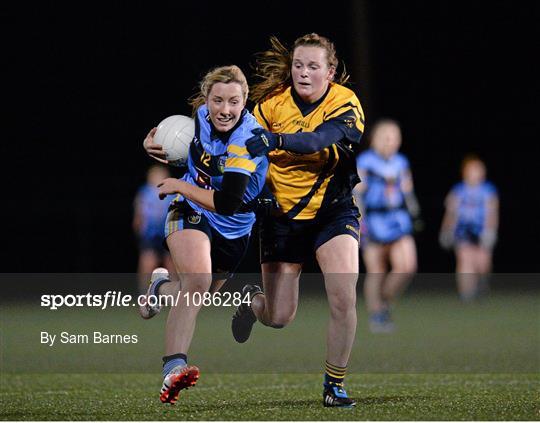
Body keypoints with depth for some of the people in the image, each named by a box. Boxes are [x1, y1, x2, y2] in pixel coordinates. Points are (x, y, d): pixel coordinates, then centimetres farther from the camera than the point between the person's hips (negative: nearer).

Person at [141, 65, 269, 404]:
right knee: (198, 281, -29)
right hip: (191, 214, 0)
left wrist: (180, 186, -21)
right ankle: (174, 369, -39)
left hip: (233, 229, 0)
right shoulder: (200, 116, -11)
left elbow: (227, 202, -32)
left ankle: (162, 288, 57)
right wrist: (157, 145, -5)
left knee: (198, 294, 20)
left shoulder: (248, 139, -27)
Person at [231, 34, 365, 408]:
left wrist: (275, 140, -50)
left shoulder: (345, 103, -14)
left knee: (344, 299, -18)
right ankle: (252, 300, 41)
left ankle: (335, 385, 2)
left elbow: (318, 140, -33)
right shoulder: (272, 103, -9)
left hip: (334, 210, -1)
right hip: (283, 214, 1)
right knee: (278, 318, 3)